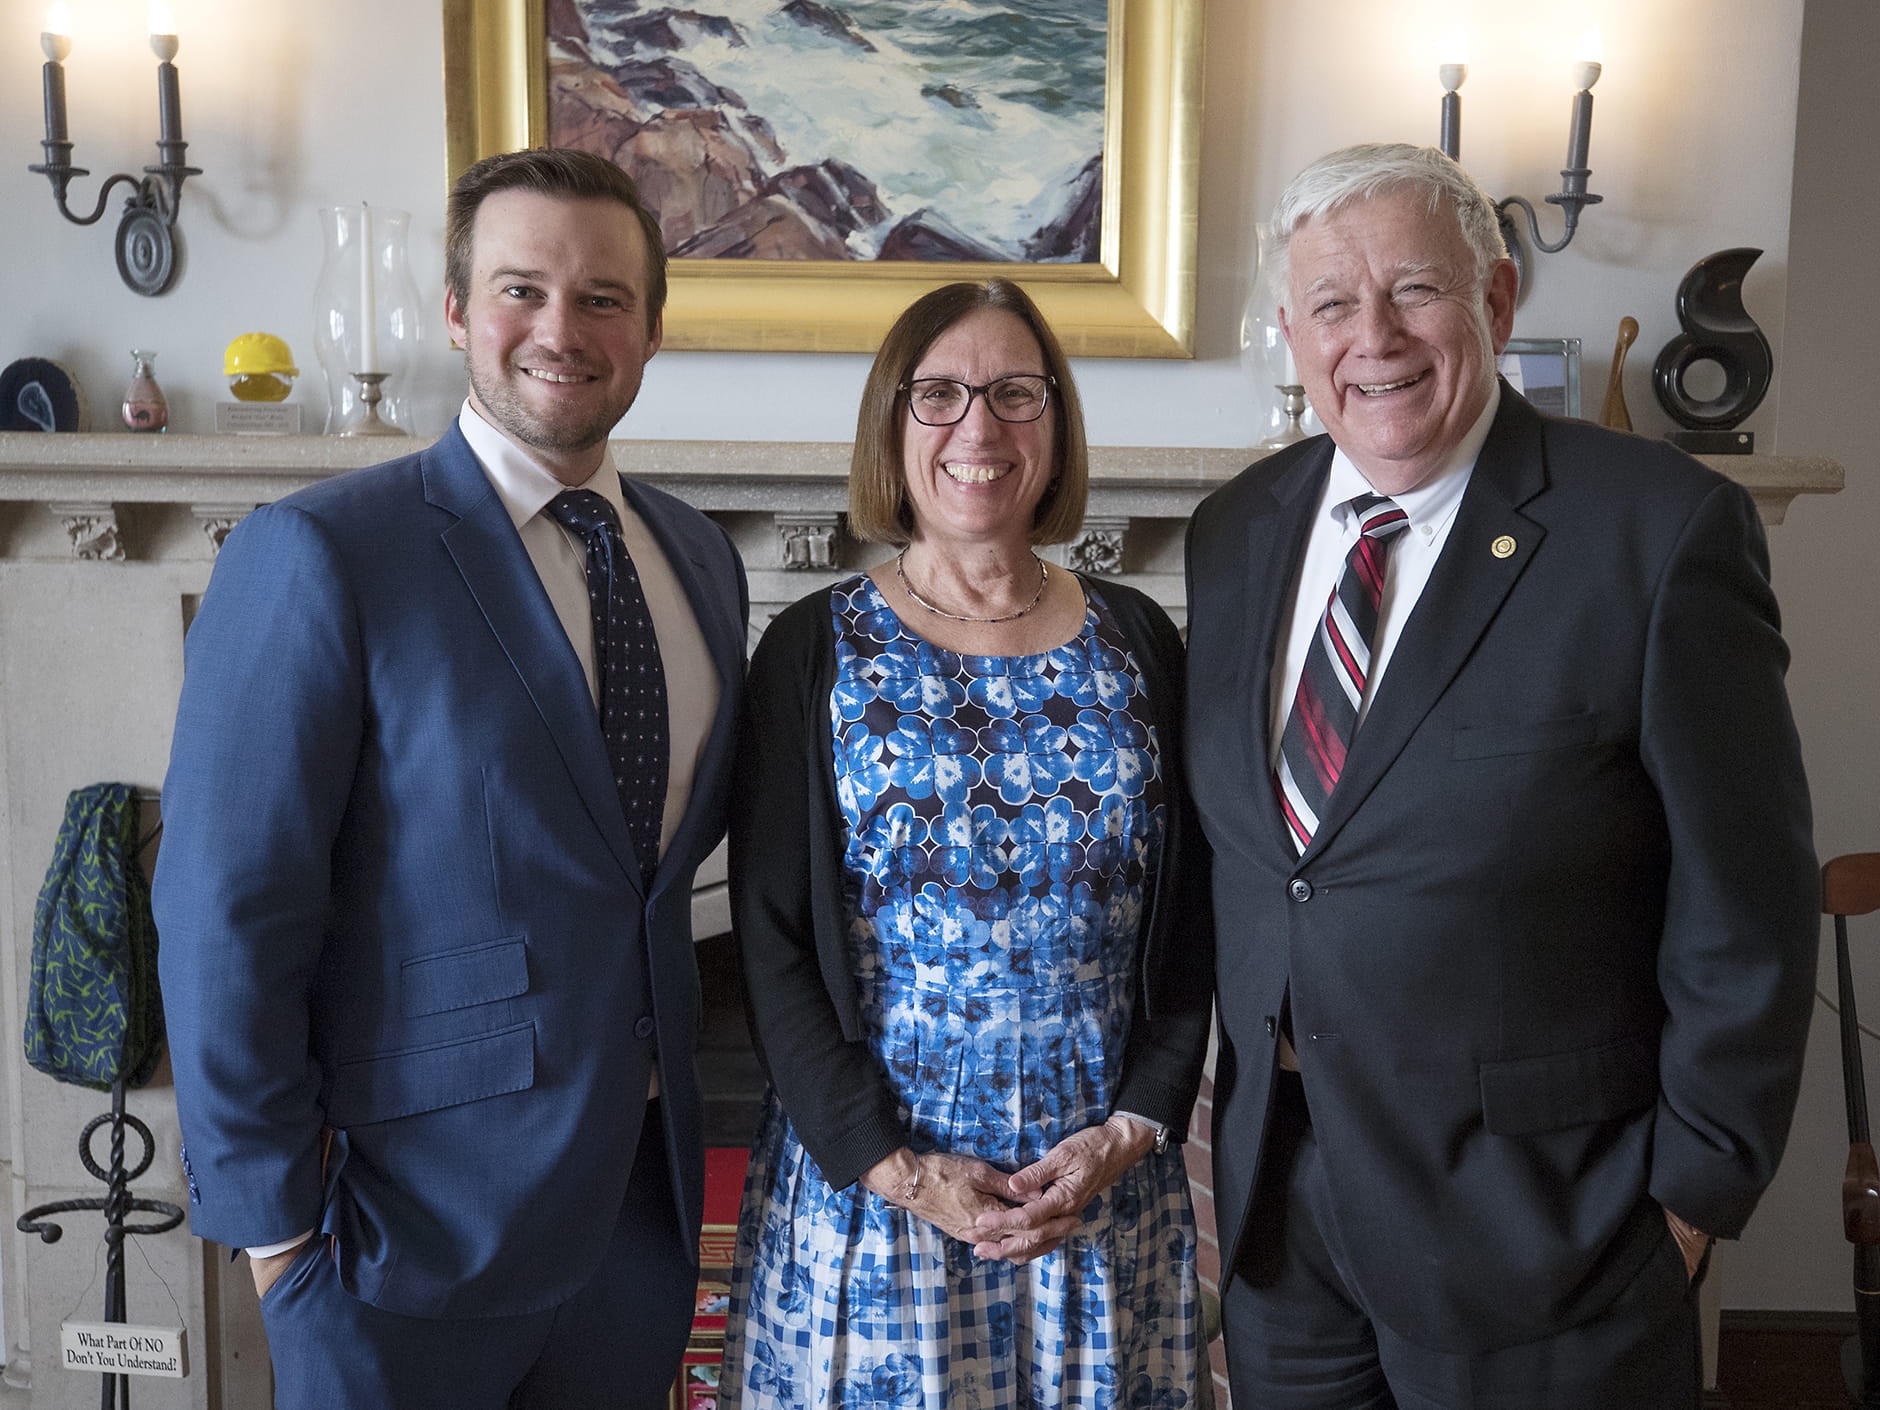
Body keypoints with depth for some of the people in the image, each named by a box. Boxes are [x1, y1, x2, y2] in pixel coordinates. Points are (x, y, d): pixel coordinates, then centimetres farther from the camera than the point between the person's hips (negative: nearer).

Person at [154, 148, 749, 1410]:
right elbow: (227, 912, -15)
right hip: (419, 1213, -5)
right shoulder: (320, 556, -15)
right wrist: (270, 1206, -12)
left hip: (644, 1194, 6)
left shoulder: (701, 558, 5)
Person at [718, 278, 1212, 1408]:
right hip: (863, 1179, -2)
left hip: (1105, 1183, 2)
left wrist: (1132, 1128, -7)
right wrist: (893, 1165, -12)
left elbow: (1189, 919, 5)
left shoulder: (1137, 641, 3)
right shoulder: (814, 648, -4)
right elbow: (772, 938, -5)